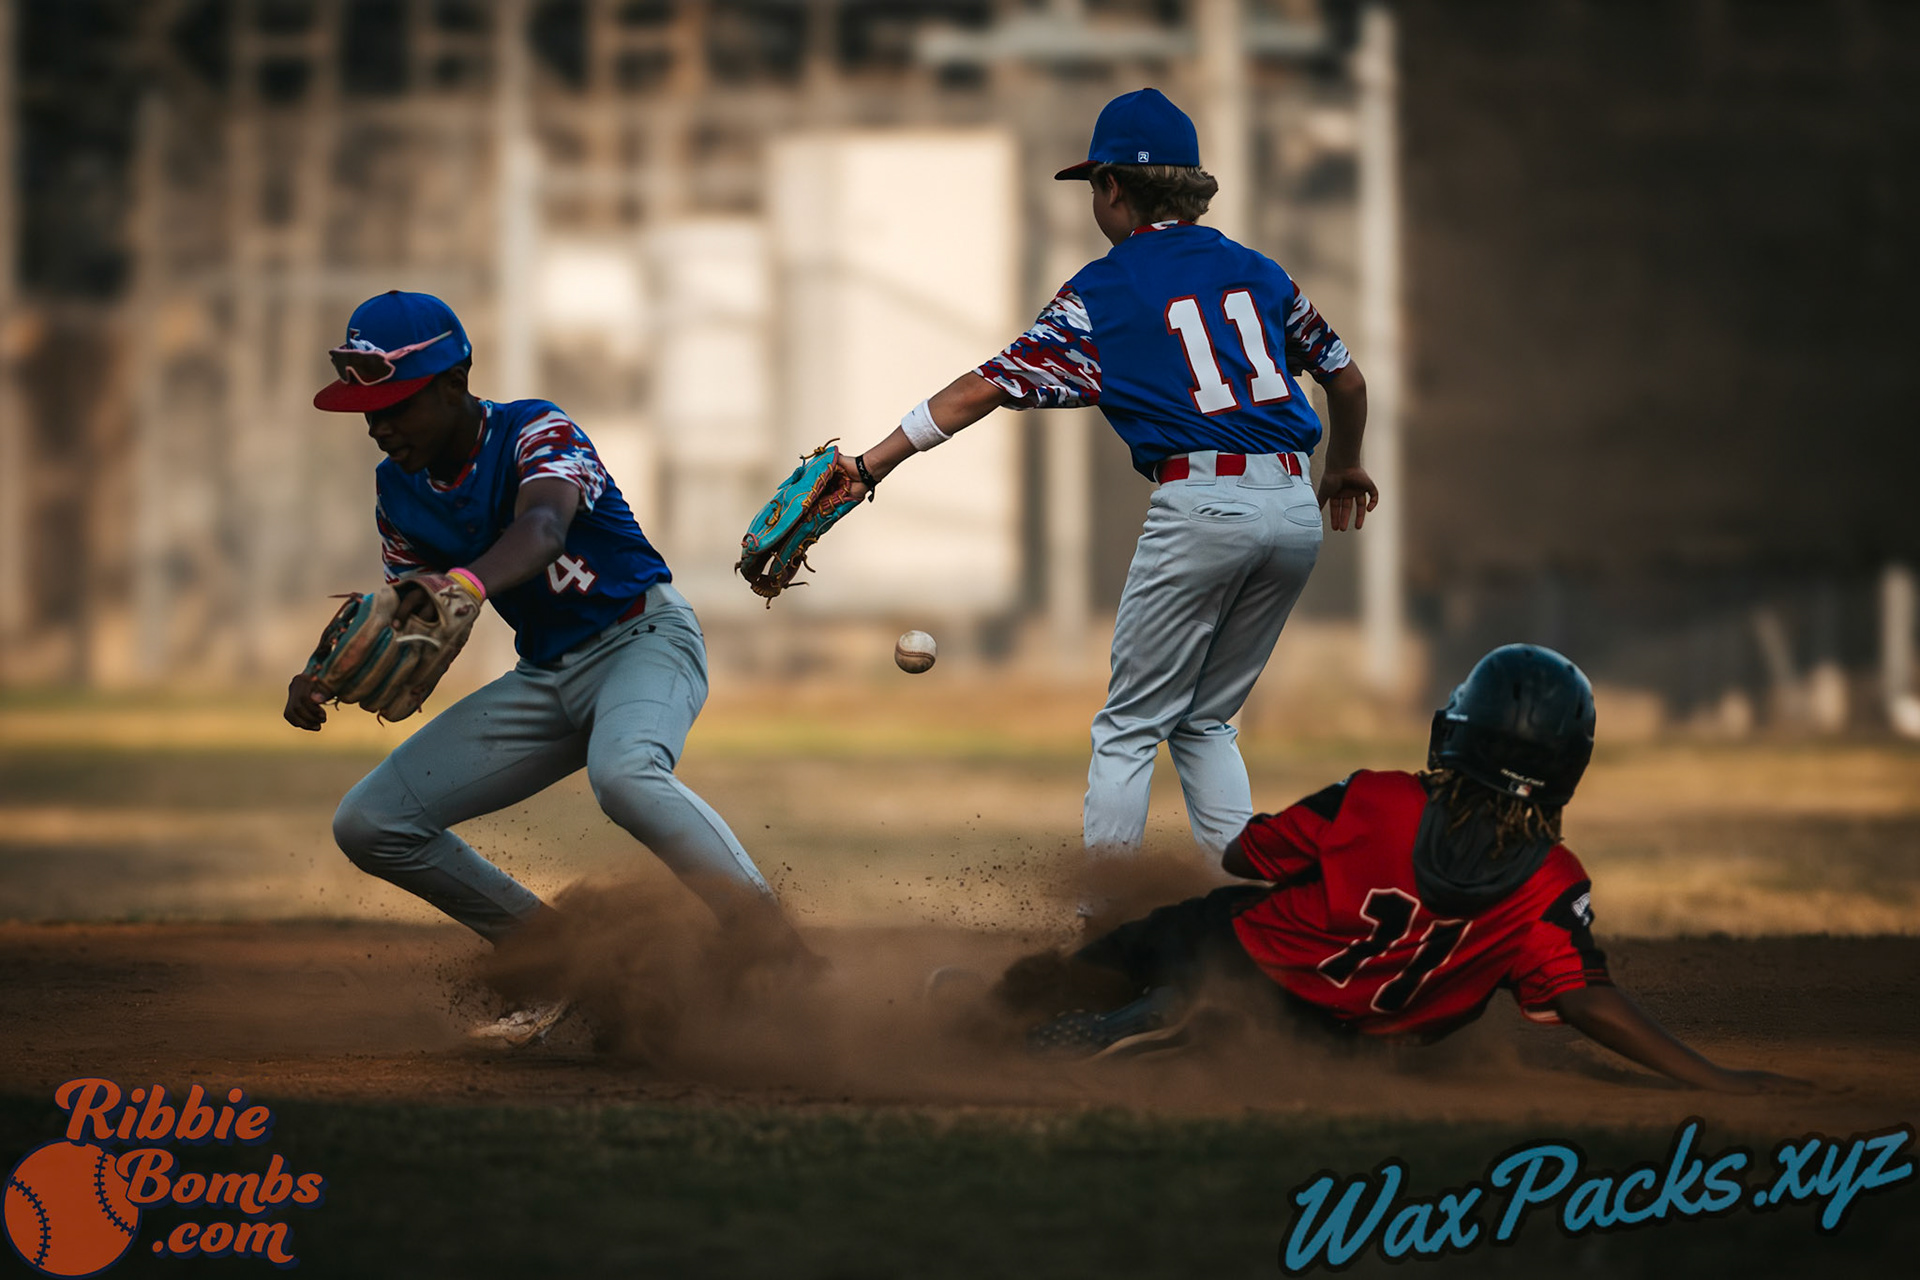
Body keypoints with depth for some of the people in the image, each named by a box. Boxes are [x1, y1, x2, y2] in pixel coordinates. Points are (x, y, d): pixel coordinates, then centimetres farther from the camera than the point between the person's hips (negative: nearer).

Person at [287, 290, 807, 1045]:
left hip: (645, 636, -8)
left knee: (624, 773, -42)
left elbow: (544, 528, -41)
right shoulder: (398, 490, 2)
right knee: (370, 824, -2)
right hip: (545, 679, 8)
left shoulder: (536, 434, -19)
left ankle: (797, 974, -45)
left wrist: (466, 584, -63)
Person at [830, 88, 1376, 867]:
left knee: (1129, 727, 5)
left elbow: (984, 389, -3)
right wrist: (1345, 467, 40)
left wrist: (871, 466, 0)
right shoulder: (1257, 272, 15)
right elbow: (1346, 378, 20)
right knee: (1205, 721, 17)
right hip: (1296, 509, 5)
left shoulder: (1101, 292, 2)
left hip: (1200, 505, -5)